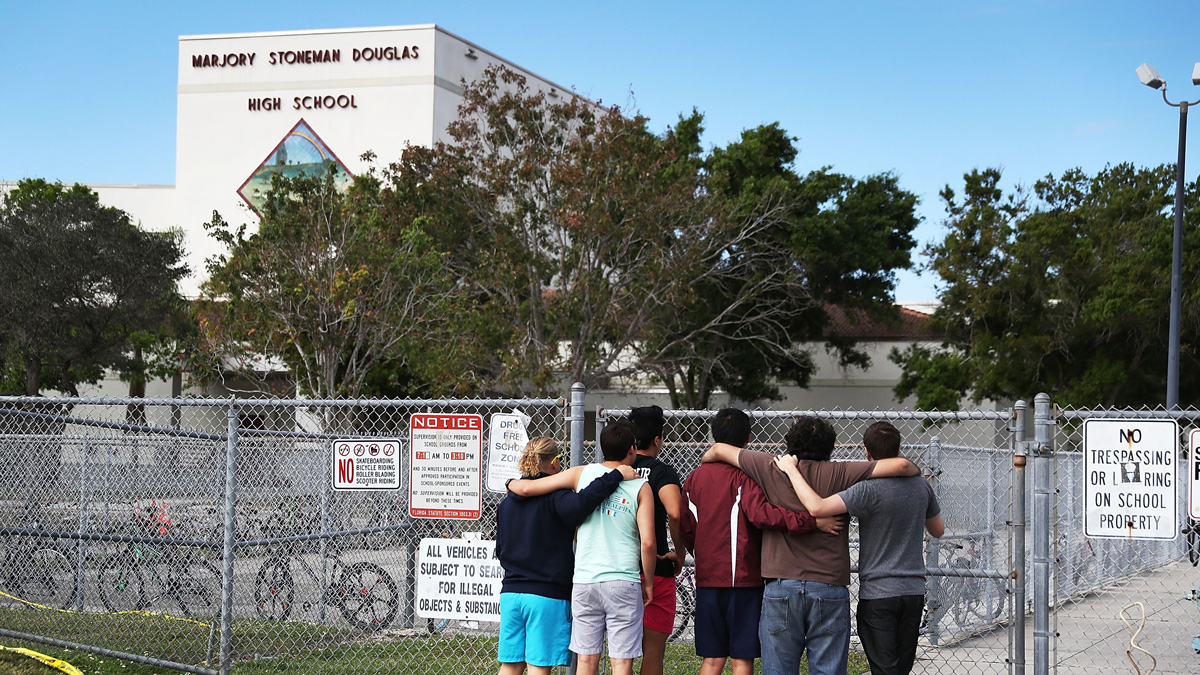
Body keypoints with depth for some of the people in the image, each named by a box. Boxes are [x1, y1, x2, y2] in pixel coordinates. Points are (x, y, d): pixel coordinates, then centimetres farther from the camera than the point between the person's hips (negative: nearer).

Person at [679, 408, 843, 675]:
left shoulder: (695, 477, 8)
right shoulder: (745, 475, -10)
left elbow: (686, 529, 12)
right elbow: (760, 513, -27)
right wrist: (811, 521, -30)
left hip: (707, 579, 5)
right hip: (743, 578, -5)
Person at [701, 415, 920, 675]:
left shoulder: (772, 469, 4)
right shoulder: (839, 475, 0)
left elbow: (718, 449, 14)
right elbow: (899, 465, -5)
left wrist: (705, 460, 35)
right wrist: (915, 470, 17)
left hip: (780, 589, 1)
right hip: (830, 589, -1)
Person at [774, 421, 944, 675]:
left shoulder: (869, 489, -17)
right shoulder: (921, 485, 2)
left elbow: (817, 507, -29)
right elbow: (938, 530, 18)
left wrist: (791, 470, -17)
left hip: (877, 593, -6)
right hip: (914, 590, 6)